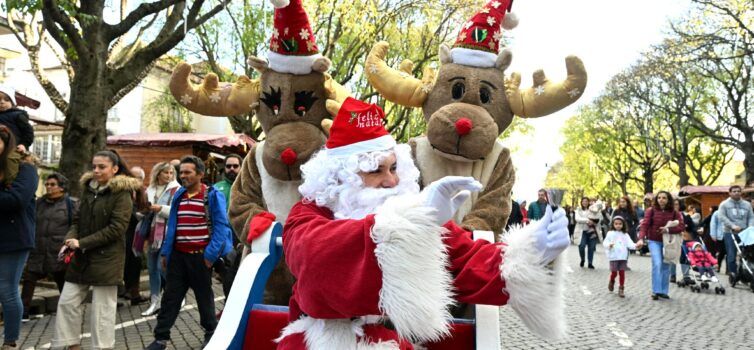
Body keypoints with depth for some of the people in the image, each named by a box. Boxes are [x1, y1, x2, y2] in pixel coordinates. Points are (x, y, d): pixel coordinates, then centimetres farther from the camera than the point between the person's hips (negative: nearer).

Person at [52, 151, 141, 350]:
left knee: (102, 309, 1)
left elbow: (116, 229, -16)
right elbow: (79, 220, 15)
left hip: (106, 259, -7)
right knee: (67, 302, 9)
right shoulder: (89, 189, 11)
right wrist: (71, 238, -6)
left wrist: (82, 243, -17)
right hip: (81, 257, 7)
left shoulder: (122, 194, -10)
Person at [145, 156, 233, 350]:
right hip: (178, 254, 5)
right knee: (170, 296, 7)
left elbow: (220, 226, -13)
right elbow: (172, 225, 13)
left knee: (204, 296, 10)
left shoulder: (213, 195, -10)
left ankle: (211, 332, 27)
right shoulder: (178, 195, 9)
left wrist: (211, 253, -18)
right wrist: (165, 252, 10)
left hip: (200, 255, -5)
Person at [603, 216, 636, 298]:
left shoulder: (625, 235, 9)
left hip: (623, 257, 2)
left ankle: (621, 289, 11)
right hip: (613, 257, -2)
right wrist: (609, 245, -24)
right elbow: (605, 242, -2)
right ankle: (612, 282, 31)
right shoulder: (610, 233, 3)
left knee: (622, 273, 1)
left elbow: (629, 243, 0)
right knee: (614, 272, -3)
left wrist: (635, 246, -20)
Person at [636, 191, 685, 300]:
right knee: (657, 264, -15)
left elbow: (681, 226, -10)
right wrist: (641, 239, -30)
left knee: (666, 267, 8)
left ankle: (664, 291, 20)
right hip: (654, 241, -2)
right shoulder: (651, 211, -7)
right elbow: (644, 225, -15)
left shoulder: (674, 213, -1)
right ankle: (656, 291, -7)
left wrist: (668, 229, -25)